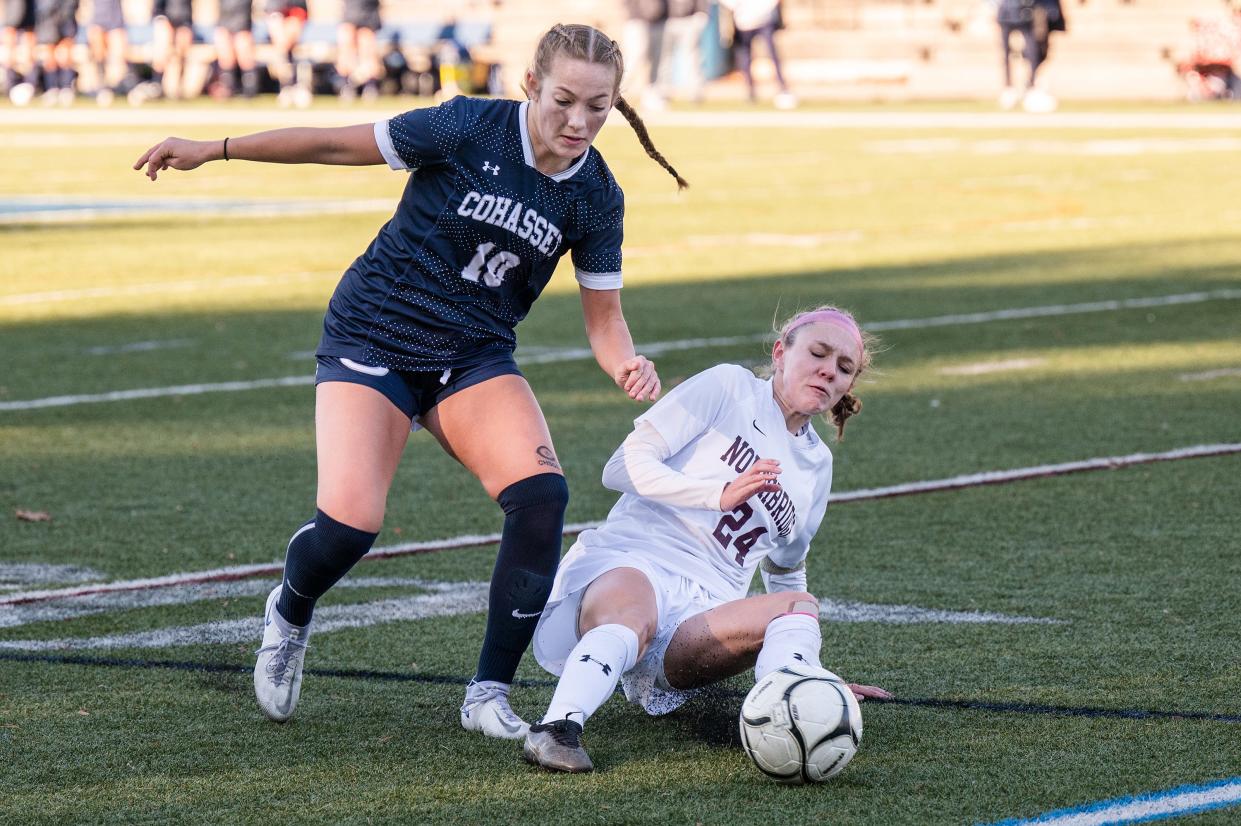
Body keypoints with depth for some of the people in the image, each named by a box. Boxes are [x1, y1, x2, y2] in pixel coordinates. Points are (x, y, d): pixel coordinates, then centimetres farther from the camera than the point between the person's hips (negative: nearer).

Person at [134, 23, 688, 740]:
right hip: (374, 337, -3)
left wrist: (628, 366, -23)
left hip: (476, 358, 3)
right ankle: (289, 615, 17)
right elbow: (340, 145, -9)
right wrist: (212, 150, -6)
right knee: (350, 522, -21)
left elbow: (604, 318, 1)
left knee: (542, 495, -23)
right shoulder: (470, 128, -16)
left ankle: (490, 695, -9)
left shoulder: (597, 197, -5)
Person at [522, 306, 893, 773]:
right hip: (624, 565, -5)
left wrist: (820, 676, 35)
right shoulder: (730, 388, 7)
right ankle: (557, 729, -60)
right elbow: (624, 467, -2)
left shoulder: (816, 464, 25)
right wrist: (720, 494, -14)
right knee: (632, 609, -42)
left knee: (798, 608, -27)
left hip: (701, 615, 5)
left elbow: (786, 572, 38)